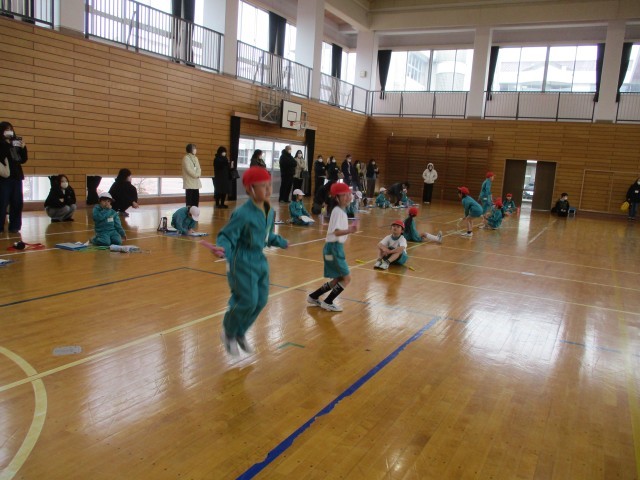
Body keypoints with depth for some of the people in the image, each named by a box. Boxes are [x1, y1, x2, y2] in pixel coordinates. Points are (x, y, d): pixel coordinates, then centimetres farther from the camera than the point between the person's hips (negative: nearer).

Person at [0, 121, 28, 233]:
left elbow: (23, 160, 12)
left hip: (17, 176, 5)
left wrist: (23, 148, -1)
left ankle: (14, 226, 13)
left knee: (17, 203, 6)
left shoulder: (16, 143, 12)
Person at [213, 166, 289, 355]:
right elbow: (227, 236, -20)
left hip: (260, 260, 8)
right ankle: (229, 333, 19)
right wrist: (223, 248, -40)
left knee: (261, 301, 11)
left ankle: (240, 333, 34)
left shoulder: (270, 212, 3)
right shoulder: (242, 213, -21)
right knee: (248, 301, -9)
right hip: (242, 262, -8)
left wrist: (280, 242, 33)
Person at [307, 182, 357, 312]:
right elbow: (336, 232, -28)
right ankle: (327, 303, 5)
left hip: (337, 247, 10)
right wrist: (350, 231, -43)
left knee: (338, 279, 16)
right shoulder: (338, 211, -16)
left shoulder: (342, 211, 13)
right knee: (347, 278, -5)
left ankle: (313, 297, 25)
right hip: (333, 248, -10)